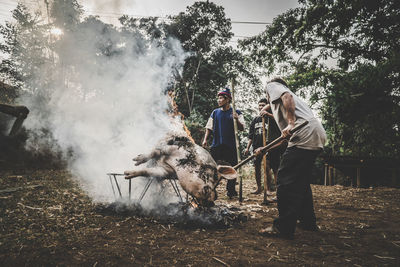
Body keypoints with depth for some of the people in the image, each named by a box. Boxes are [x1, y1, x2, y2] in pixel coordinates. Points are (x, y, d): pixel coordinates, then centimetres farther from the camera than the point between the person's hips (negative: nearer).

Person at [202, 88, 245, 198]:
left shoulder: (236, 112, 2)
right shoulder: (215, 112, 12)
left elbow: (242, 128, -4)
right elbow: (209, 127, 15)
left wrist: (237, 119, -22)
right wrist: (205, 139, 3)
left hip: (231, 145, -2)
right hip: (216, 145, 3)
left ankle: (231, 190, 15)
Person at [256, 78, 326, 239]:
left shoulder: (273, 85, 15)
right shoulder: (279, 104, 37)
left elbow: (287, 96, -10)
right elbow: (286, 137, 34)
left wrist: (291, 123, -19)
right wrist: (265, 149, 36)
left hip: (305, 134, -10)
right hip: (317, 136, 10)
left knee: (286, 179, -9)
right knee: (301, 181, 19)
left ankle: (284, 228, -7)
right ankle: (308, 221, 29)